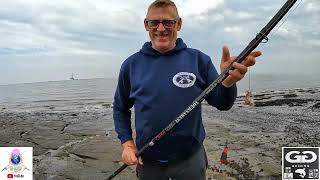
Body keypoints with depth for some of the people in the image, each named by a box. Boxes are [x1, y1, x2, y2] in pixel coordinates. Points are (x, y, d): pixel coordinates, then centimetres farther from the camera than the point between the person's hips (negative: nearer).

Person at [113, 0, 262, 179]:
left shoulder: (198, 59, -6)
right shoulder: (131, 64, -4)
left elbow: (221, 103, -5)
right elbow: (120, 109, 6)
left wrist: (228, 81, -25)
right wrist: (127, 142, -5)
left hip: (190, 159, 0)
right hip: (147, 160, 1)